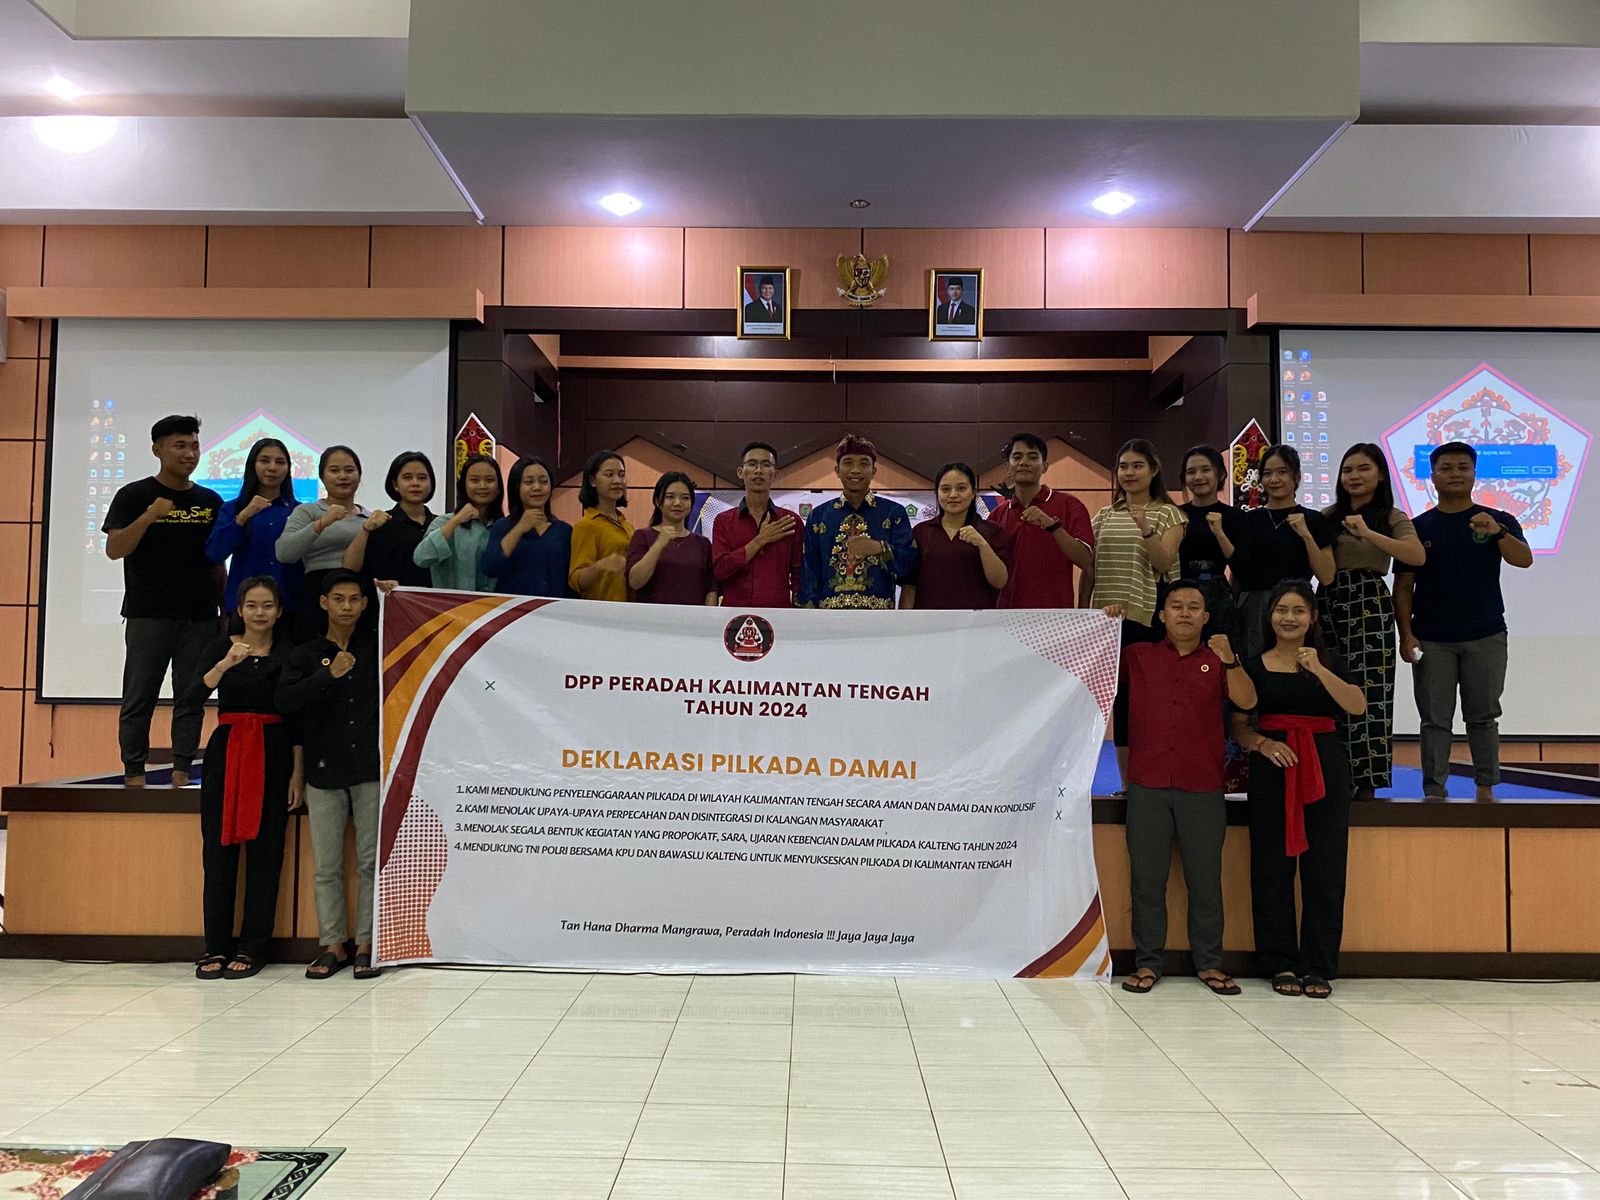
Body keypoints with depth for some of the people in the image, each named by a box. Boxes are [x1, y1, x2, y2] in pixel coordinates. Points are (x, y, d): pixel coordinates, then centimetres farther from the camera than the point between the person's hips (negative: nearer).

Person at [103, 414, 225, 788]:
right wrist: (150, 515, -18)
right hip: (148, 613, -3)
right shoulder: (134, 495, 2)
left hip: (199, 616, 3)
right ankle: (134, 773, 8)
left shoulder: (210, 501, 12)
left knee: (191, 697, 3)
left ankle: (182, 772, 9)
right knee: (140, 697, 1)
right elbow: (114, 549, -7)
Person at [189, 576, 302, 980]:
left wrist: (298, 772, -4)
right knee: (218, 849, 2)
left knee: (264, 851, 1)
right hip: (226, 751, 1)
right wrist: (225, 664, -26)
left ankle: (252, 948, 9)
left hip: (273, 754, -1)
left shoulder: (290, 653, 3)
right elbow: (193, 698, -10)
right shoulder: (220, 646, 4)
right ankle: (216, 947, 10)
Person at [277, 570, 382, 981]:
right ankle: (333, 945, 15)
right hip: (324, 773, 1)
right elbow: (285, 700, -5)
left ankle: (365, 945, 10)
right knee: (327, 865, 5)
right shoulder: (306, 654, 7)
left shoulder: (378, 646, 7)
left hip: (371, 769, -1)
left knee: (372, 861, 2)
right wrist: (329, 675, -17)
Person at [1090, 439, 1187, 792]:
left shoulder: (1168, 513, 3)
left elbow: (1164, 563, -10)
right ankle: (1127, 786, 12)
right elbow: (1088, 567, 15)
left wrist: (1145, 530, -24)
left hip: (1148, 617, -4)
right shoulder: (1105, 515, 14)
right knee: (1119, 699, 5)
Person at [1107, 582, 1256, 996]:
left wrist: (1229, 660, -22)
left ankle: (1208, 962, 16)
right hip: (1148, 788, 1)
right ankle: (1148, 962, 11)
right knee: (1146, 878, 3)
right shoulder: (1138, 656, 12)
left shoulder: (1219, 660, 9)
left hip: (1203, 790, 0)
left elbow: (1247, 701, -5)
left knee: (1205, 879, 5)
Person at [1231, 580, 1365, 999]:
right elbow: (1238, 727, 5)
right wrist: (1262, 743, -14)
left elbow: (1357, 706, -8)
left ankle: (1318, 967, 10)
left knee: (1324, 869, 0)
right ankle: (1281, 964, 11)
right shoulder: (1253, 666, 6)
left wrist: (1319, 670, -18)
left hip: (1325, 767, 1)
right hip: (1272, 768, -1)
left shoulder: (1328, 662, 9)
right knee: (1272, 868, 0)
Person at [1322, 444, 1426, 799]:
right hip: (1329, 606, 3)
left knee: (1368, 693, -6)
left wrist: (1368, 533, -21)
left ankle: (1366, 783, 2)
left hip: (1370, 609, -3)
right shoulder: (1328, 517, 14)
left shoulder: (1392, 518, 4)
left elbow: (1418, 556, -15)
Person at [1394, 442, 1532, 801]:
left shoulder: (1498, 522, 4)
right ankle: (1434, 791, 5)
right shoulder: (1418, 527, 4)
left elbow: (1524, 559, -14)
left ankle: (1485, 788, 17)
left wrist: (1497, 532, -33)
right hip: (1431, 640, 0)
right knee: (1435, 720, 2)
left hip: (1485, 637, 0)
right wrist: (1405, 634, -7)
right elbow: (1403, 586, 2)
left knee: (1483, 717, 7)